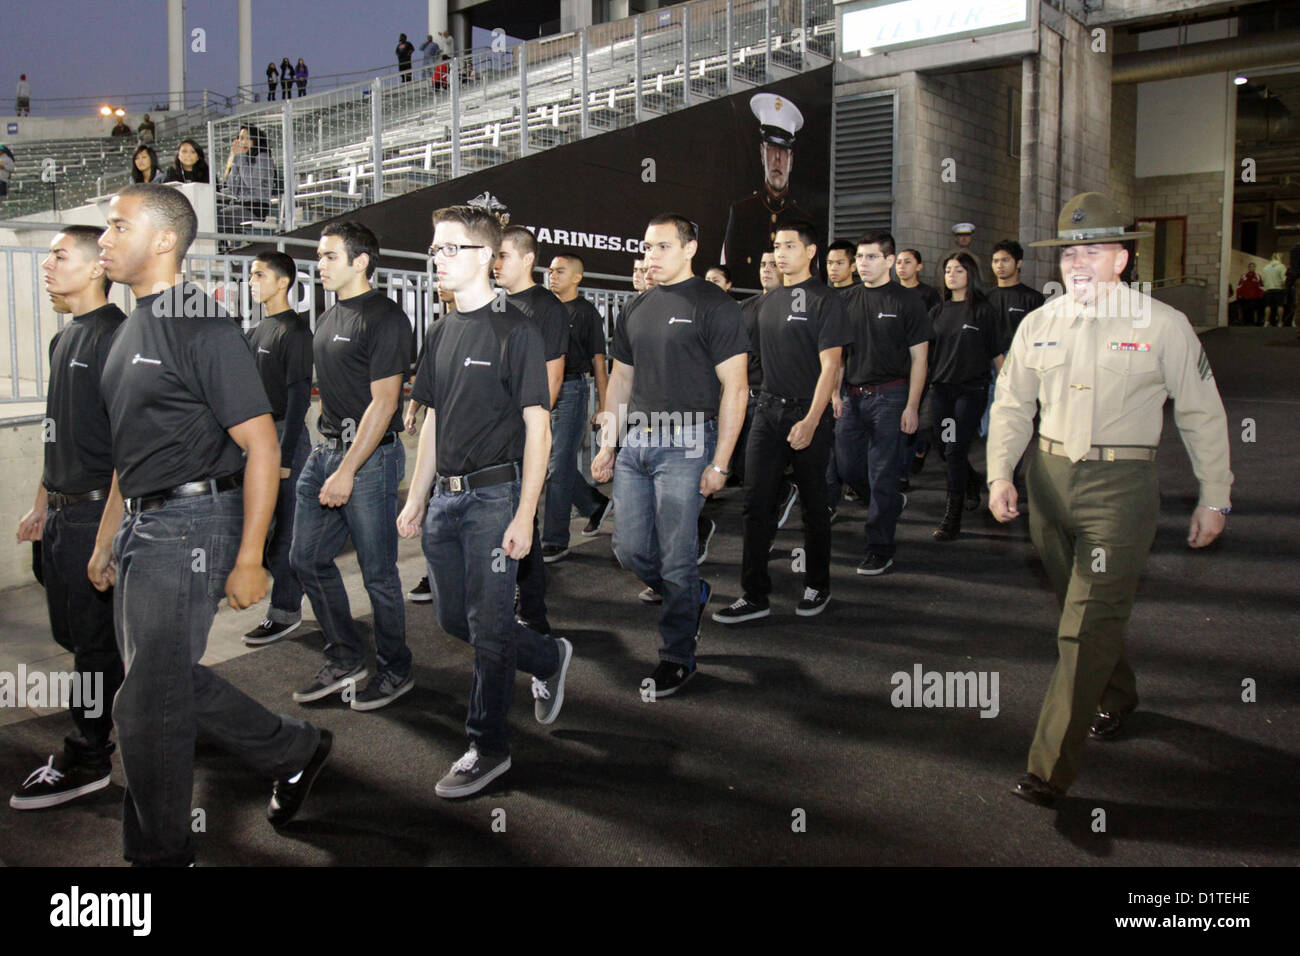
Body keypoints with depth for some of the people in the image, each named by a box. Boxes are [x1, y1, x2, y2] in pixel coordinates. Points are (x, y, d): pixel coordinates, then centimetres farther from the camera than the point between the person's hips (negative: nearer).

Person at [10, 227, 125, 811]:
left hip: (98, 511, -9)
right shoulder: (64, 339, 15)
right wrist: (41, 504, 22)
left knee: (93, 637, 1)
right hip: (62, 514, 9)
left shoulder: (116, 336, -14)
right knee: (71, 630, 16)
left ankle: (87, 760, 13)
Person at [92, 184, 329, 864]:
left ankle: (160, 854, 17)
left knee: (146, 704, -2)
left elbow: (261, 445, -17)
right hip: (143, 526, 9)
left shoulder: (204, 330, -13)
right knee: (174, 681, 16)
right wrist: (106, 540, 21)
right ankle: (295, 752, 34)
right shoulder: (132, 329, 15)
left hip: (191, 526, -9)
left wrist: (249, 558, -19)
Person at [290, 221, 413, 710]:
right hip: (326, 449, 9)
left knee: (377, 572, 1)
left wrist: (346, 472, -20)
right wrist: (326, 453, 13)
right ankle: (344, 660, 26)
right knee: (307, 557, 12)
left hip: (370, 457, -9)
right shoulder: (329, 318, 15)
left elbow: (383, 402, -18)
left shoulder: (384, 318, -13)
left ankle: (395, 670, 19)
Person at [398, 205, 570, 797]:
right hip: (444, 499, 8)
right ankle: (549, 659, 36)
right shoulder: (444, 333, 13)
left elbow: (537, 427, -12)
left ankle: (488, 748, 15)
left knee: (487, 627, 0)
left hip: (493, 497, -8)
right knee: (454, 620, 14)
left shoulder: (515, 331, -9)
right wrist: (417, 500, 17)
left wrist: (524, 515, -18)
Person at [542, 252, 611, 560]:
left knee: (559, 467, -6)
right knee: (552, 463, 10)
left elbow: (598, 363, -1)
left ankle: (555, 540, 1)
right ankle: (596, 505, 32)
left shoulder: (586, 312, 0)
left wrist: (603, 407, -5)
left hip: (571, 390, -6)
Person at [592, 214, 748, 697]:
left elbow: (734, 388, -9)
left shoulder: (715, 306, -5)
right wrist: (607, 445, 16)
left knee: (676, 560, -2)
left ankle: (677, 657, 14)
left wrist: (719, 462, -13)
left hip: (685, 443, -6)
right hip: (636, 441, 7)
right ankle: (693, 596, 36)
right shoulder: (637, 309, 15)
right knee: (630, 551, 8)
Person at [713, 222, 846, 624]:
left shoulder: (825, 300, -7)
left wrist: (811, 422, -20)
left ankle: (817, 586, 23)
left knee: (814, 504, 7)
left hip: (808, 413, -6)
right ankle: (755, 595, 7)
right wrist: (767, 406, 13)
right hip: (768, 409, 6)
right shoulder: (769, 300, 13)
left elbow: (830, 366, -13)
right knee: (756, 504, 1)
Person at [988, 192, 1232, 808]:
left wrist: (1214, 500, 4)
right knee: (1081, 609, 18)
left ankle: (1050, 767, -6)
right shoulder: (1038, 325, 7)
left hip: (1121, 486, -4)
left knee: (1088, 626, -10)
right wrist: (1000, 474, -2)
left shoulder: (1163, 325, -3)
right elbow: (1011, 406, 11)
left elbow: (1202, 417, 3)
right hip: (1049, 479, 5)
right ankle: (1115, 697, 46)